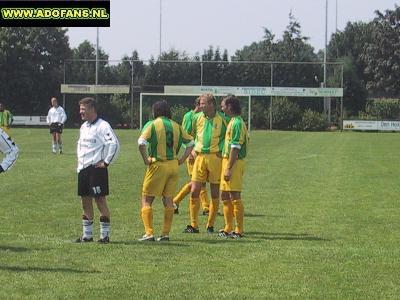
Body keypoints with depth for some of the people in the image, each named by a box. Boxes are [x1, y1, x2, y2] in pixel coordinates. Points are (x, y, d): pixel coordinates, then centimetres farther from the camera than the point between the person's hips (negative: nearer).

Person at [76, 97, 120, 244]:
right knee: (85, 201, 10)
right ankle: (87, 234, 17)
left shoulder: (102, 126, -12)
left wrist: (106, 162, -16)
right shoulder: (83, 127, 16)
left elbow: (114, 144, -20)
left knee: (100, 200, -6)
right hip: (83, 168, 9)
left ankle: (105, 235, -1)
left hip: (96, 168, -8)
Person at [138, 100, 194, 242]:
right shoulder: (176, 126, 8)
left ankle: (149, 233, -7)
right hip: (173, 165, 5)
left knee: (146, 200, 3)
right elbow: (190, 142, 13)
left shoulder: (153, 125, -7)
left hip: (157, 165, -5)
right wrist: (182, 159, 11)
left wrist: (146, 160, -12)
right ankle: (165, 234, 13)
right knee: (168, 200, 13)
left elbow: (141, 142, -21)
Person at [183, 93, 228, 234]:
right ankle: (193, 225, 3)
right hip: (200, 157, 3)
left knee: (215, 193, 3)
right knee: (194, 192, -3)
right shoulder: (197, 118, 6)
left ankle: (210, 226, 13)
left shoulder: (221, 119, -3)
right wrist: (192, 150, 9)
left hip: (216, 157, -2)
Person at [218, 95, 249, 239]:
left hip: (234, 162, -10)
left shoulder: (237, 123, -16)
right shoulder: (234, 122, 16)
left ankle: (239, 230, -4)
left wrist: (229, 168, -23)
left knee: (235, 197, -7)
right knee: (225, 196, 14)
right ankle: (228, 228, 19)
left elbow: (235, 148, -20)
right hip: (228, 161, 10)